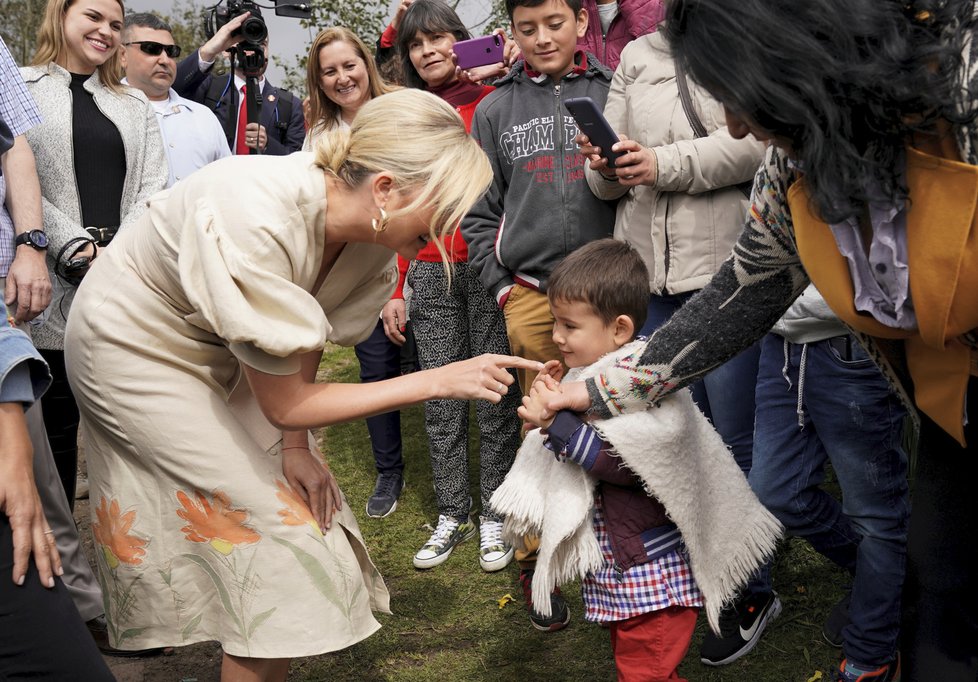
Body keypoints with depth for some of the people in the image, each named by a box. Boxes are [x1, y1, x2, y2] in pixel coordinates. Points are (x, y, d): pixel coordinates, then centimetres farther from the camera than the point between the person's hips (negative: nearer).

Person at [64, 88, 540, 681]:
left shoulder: (370, 232, -17)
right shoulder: (255, 223, -38)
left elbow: (307, 335, -2)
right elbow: (283, 403, -29)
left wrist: (294, 447, -12)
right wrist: (441, 381, -30)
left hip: (220, 350, 7)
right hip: (138, 350, -6)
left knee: (313, 504, 4)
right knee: (280, 529, -10)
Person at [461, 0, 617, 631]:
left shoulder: (612, 93, 9)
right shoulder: (496, 110, 11)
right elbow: (479, 212, 11)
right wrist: (502, 288, 4)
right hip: (531, 292, 0)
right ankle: (536, 563, 15)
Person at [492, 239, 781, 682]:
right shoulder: (588, 374, 5)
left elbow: (625, 465, -29)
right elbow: (569, 454, 14)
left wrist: (556, 421, -26)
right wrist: (544, 407, -5)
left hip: (652, 567, -9)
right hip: (611, 562, 9)